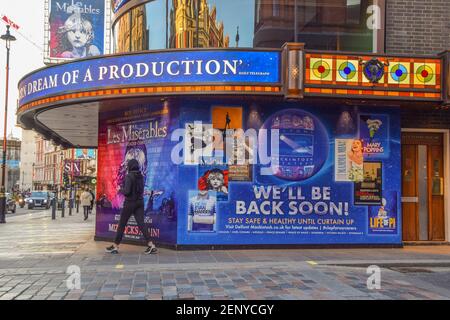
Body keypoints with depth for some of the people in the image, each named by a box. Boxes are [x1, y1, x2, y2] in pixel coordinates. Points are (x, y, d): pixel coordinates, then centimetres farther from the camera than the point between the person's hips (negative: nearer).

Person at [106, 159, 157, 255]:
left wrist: (120, 190, -1)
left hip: (130, 202, -6)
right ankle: (151, 245, -6)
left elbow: (127, 191, -21)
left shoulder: (129, 176, -15)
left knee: (122, 224, 7)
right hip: (140, 202, 6)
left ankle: (115, 246, 16)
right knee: (141, 224, 3)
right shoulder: (141, 176, 6)